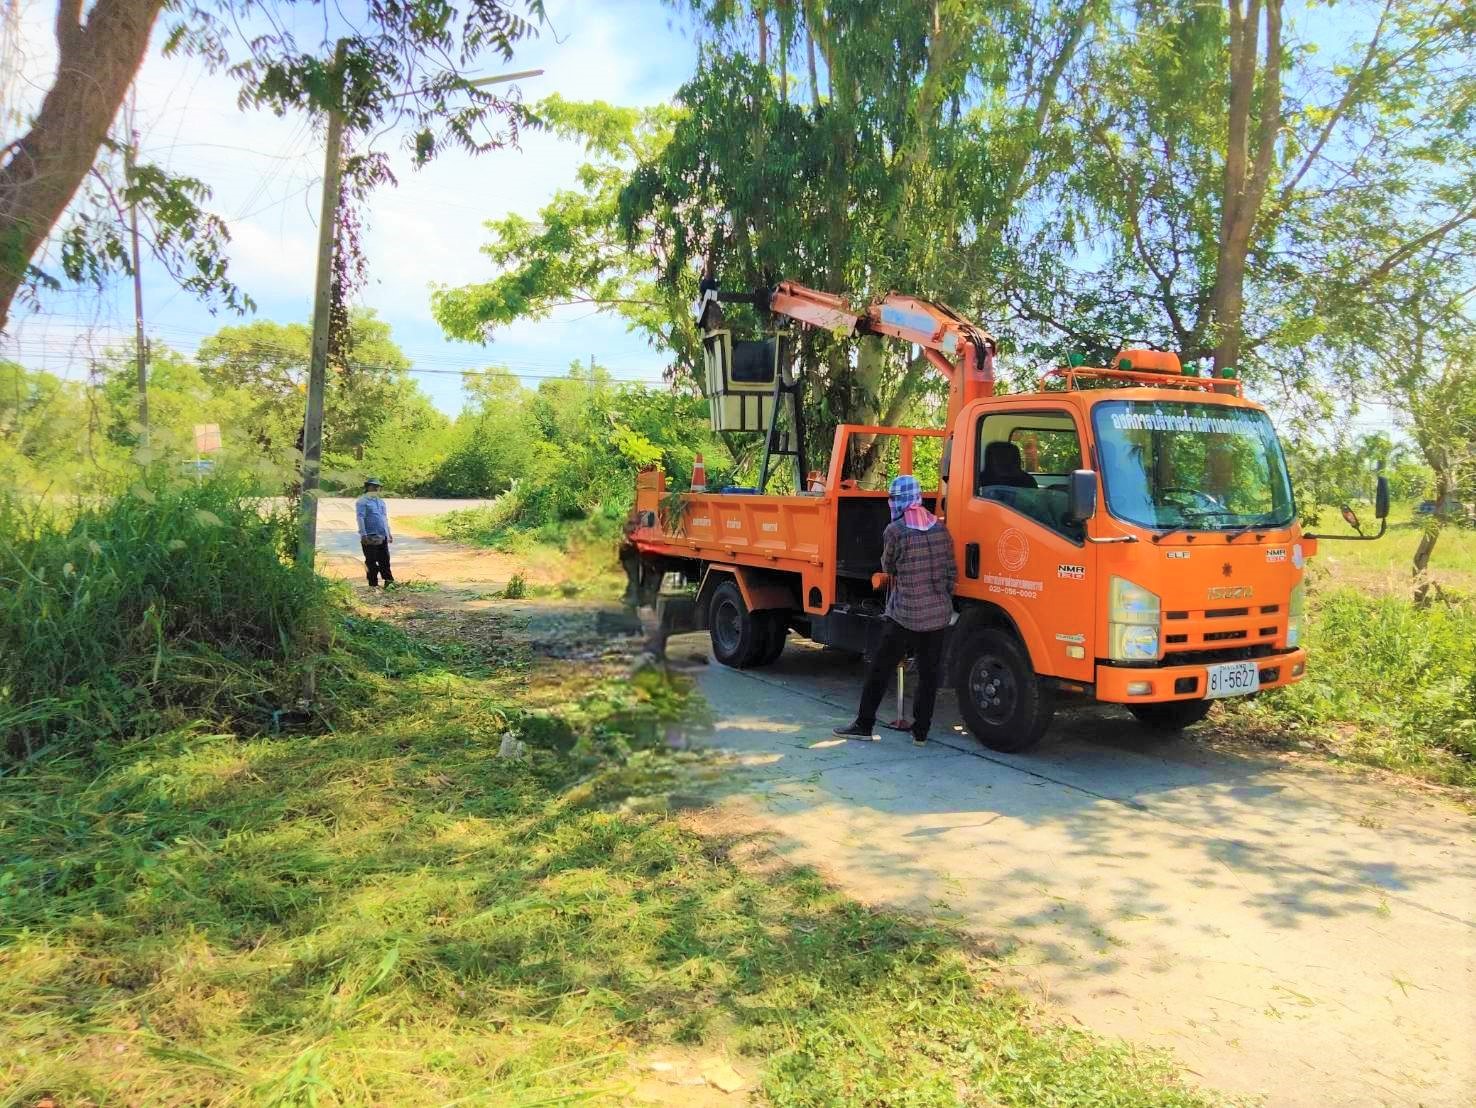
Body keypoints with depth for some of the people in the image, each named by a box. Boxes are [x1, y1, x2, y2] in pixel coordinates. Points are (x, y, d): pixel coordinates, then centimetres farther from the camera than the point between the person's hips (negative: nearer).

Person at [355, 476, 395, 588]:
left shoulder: (381, 501, 20)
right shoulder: (362, 501, -4)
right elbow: (360, 518, -12)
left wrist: (389, 533, 22)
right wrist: (363, 535, -20)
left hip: (383, 537, 7)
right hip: (370, 537, -6)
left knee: (385, 560, 9)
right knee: (371, 562, -1)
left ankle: (389, 581, 14)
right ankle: (373, 584, 5)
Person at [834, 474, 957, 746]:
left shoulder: (895, 530, -11)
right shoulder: (940, 528, 4)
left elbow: (888, 568, 3)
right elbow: (952, 572, 7)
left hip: (904, 615, -5)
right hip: (939, 614, 5)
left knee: (879, 670, 6)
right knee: (929, 675, 10)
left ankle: (863, 725, 12)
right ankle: (921, 732, 15)